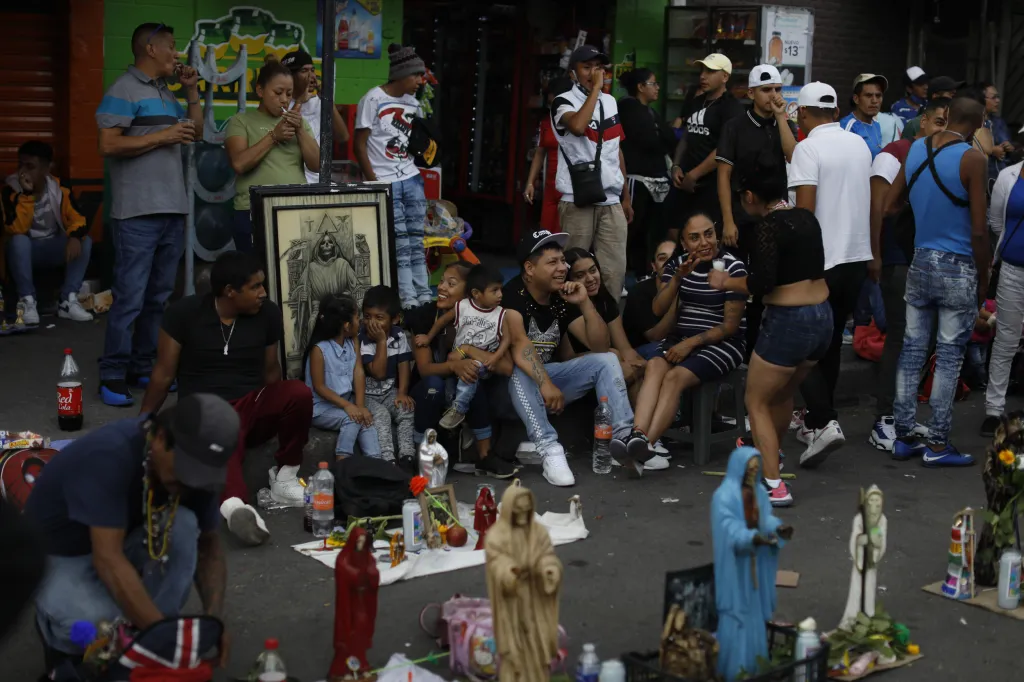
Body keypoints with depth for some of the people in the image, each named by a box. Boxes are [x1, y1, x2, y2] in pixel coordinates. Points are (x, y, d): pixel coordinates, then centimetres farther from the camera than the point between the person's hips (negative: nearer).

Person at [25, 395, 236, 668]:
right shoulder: (109, 455, -35)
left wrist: (213, 618, -23)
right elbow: (108, 559, -40)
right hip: (59, 557, -5)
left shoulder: (195, 465, -16)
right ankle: (56, 626, 2)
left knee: (183, 525, -26)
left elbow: (208, 545, -6)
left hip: (121, 541, 5)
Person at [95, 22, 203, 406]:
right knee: (130, 298, -9)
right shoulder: (124, 91, -7)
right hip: (138, 212, -9)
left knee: (159, 296, 11)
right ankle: (112, 377, -3)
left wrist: (192, 92, 14)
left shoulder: (166, 94, 18)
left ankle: (143, 367, 19)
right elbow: (109, 145, -16)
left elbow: (196, 134, 25)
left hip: (173, 210, 9)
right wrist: (164, 136, -14)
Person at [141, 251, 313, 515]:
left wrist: (278, 408, 20)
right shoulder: (183, 313, -9)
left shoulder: (268, 313, -3)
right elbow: (164, 374, 1)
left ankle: (285, 476, -11)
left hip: (252, 408, 7)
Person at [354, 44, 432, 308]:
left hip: (411, 179, 6)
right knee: (399, 242, -5)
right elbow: (359, 144, -10)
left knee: (416, 239, 7)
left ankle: (423, 295, 13)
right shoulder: (373, 99, -9)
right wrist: (372, 183, -13)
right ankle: (407, 298, 0)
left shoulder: (413, 101, 10)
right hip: (385, 183, -6)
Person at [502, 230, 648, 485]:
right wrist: (545, 384, -47)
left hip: (551, 372, 6)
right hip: (515, 381, -6)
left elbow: (600, 346, -5)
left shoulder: (564, 298, 0)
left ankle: (623, 436, -32)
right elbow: (519, 344, -34)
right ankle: (550, 450, -49)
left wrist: (585, 303, -18)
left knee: (607, 360, -11)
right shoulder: (513, 293, -19)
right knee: (520, 371, -38)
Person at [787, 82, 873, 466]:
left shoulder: (809, 147, -11)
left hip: (820, 260, -7)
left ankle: (824, 423, -14)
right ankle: (816, 420, 25)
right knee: (830, 341, 17)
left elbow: (805, 209, -17)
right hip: (857, 255, 7)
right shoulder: (860, 145, 9)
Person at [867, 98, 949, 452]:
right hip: (898, 260, -7)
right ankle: (883, 421, -1)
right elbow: (877, 206, -11)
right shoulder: (895, 154, -7)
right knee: (899, 337, -6)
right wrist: (875, 255, -14)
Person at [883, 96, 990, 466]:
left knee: (912, 351, 10)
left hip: (920, 263, 6)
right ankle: (937, 444, 7)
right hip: (958, 269, -5)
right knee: (949, 357, 2)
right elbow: (979, 231, -13)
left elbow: (888, 206, 8)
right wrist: (983, 278, -3)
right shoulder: (972, 159, -13)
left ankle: (904, 437, 16)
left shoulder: (916, 149, 4)